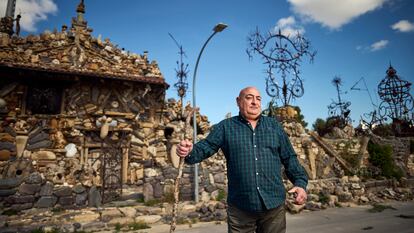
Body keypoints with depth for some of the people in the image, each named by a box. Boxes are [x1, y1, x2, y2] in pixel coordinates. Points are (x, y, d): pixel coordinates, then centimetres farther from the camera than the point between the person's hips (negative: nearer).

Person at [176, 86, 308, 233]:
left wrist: (300, 182, -3)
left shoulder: (274, 126, 8)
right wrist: (189, 152, -27)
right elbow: (205, 147, -7)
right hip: (240, 207, -1)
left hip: (274, 205, 2)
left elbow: (289, 158, 9)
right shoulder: (225, 127, 2)